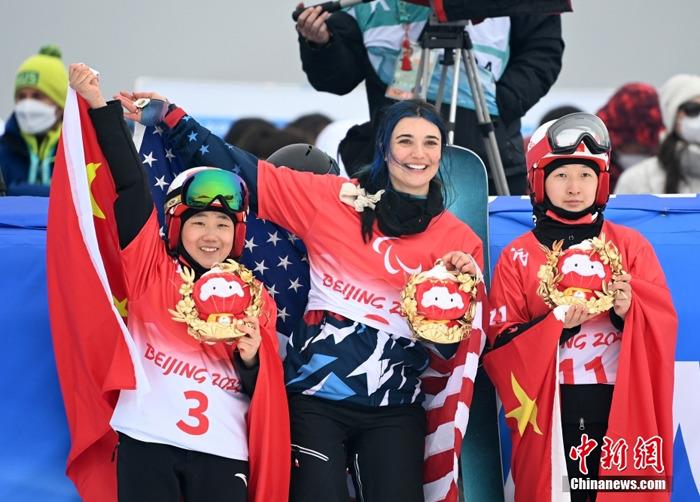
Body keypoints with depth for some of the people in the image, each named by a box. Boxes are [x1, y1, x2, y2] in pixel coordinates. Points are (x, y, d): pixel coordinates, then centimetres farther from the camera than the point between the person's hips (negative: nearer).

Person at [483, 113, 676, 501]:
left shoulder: (631, 246, 10)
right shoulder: (518, 257, 8)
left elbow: (664, 325, 5)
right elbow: (502, 342, 3)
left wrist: (630, 309, -16)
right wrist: (556, 323, -13)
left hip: (622, 409, 0)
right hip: (550, 412, 0)